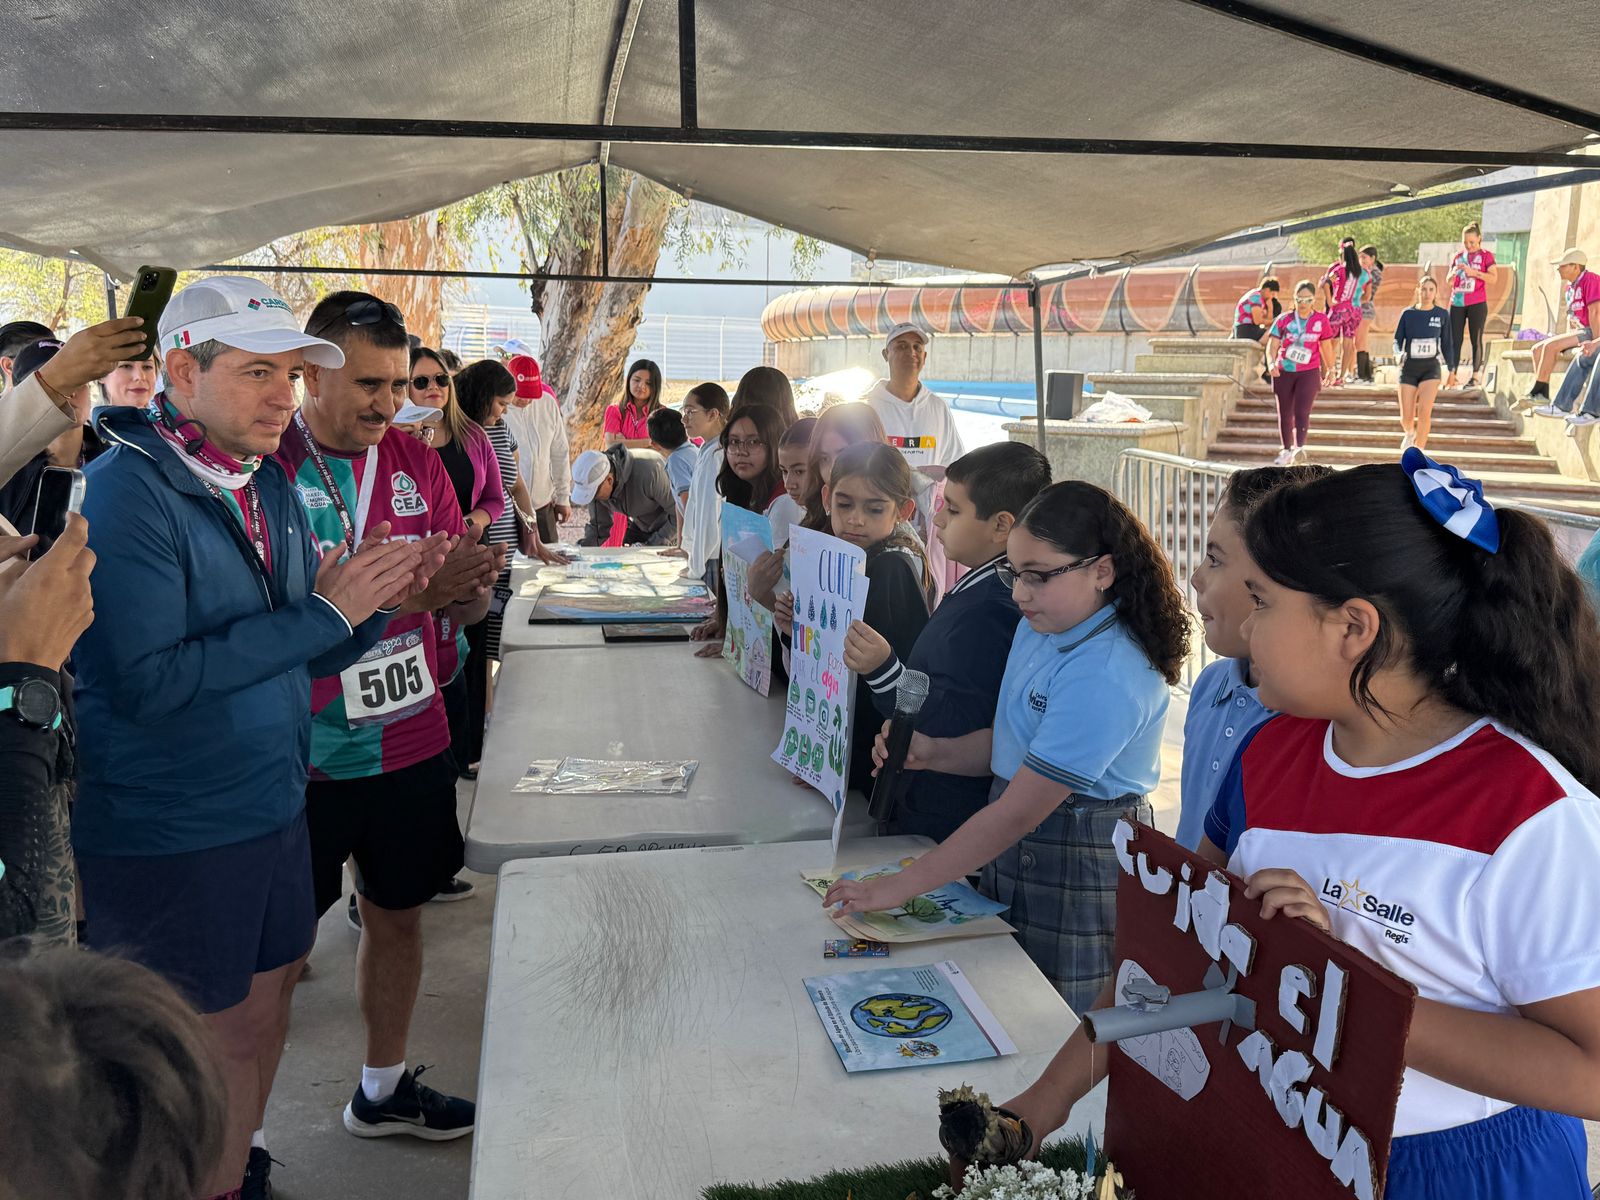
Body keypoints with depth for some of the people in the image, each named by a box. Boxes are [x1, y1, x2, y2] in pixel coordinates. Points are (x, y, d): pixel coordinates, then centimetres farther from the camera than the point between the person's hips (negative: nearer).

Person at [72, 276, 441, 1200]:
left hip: (275, 806, 8)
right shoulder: (126, 491, -18)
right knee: (205, 1045, 8)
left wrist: (374, 597, -10)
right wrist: (322, 611, -23)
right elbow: (145, 679, -27)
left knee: (267, 1001, 21)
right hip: (167, 837, -7)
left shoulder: (269, 485, 6)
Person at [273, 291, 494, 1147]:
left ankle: (383, 1089, 38)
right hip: (300, 754, -5)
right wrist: (401, 590, -29)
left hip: (411, 744, 5)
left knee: (398, 914, 18)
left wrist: (469, 583, -17)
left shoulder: (417, 465, 5)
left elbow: (468, 606, 7)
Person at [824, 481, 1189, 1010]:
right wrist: (933, 752, -7)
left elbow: (1019, 811, -27)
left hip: (1079, 867, -8)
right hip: (1018, 848, 8)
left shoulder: (1106, 678, -26)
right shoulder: (1041, 627, 3)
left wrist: (900, 887, -24)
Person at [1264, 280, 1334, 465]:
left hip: (1309, 373, -2)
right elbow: (1272, 346, -4)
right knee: (1285, 414, 9)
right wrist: (1271, 363, -24)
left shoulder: (1321, 320, 2)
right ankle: (1286, 451, 21)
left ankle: (1299, 447, -30)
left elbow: (1326, 347, 11)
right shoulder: (1283, 320, 1)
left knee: (1302, 412, -18)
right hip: (1283, 373, 2)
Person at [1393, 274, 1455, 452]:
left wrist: (1451, 369, 6)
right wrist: (1399, 354, -18)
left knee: (1424, 411, -18)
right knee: (1406, 418, 1)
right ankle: (1409, 434, 37)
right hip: (1409, 368, 1)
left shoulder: (1441, 315, 2)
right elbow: (1397, 340, 4)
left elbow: (1447, 344, 9)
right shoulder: (1408, 314, 0)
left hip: (1431, 367, 0)